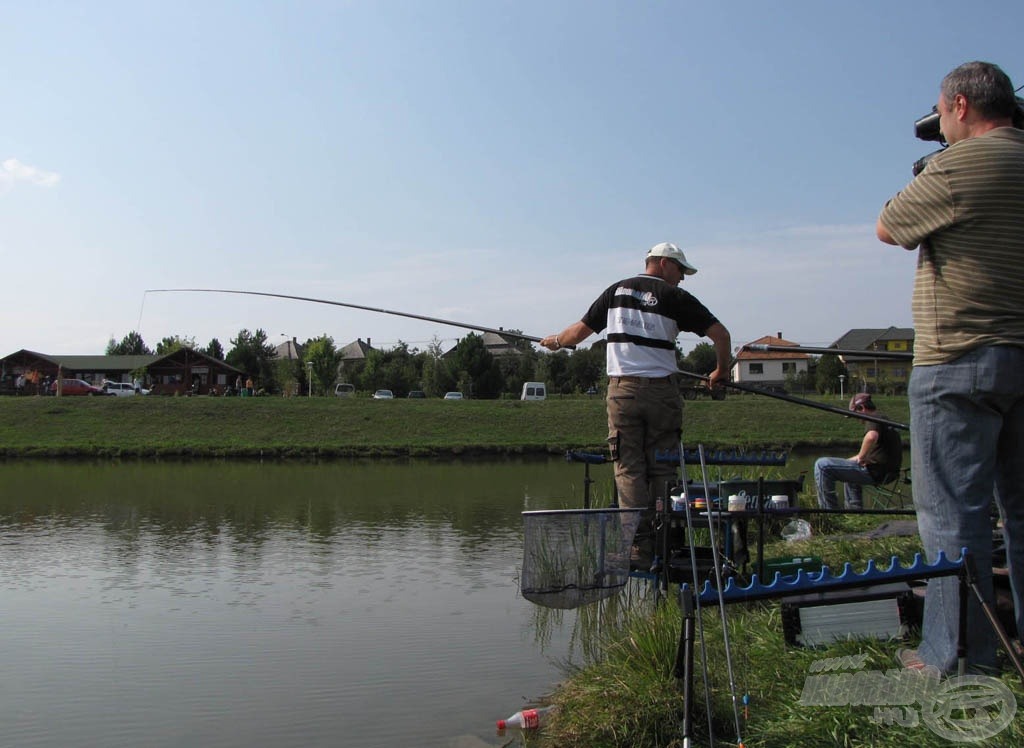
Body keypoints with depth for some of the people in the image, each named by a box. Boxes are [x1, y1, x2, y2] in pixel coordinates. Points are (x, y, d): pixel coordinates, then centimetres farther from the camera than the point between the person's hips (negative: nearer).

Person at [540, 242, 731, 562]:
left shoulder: (617, 290, 11)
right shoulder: (674, 297, 3)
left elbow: (580, 330, 17)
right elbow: (721, 334, -1)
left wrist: (555, 341, 38)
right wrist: (721, 370, 16)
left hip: (622, 389, 2)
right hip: (661, 391, -2)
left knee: (629, 467, 3)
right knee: (662, 469, 6)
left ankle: (635, 543, -1)